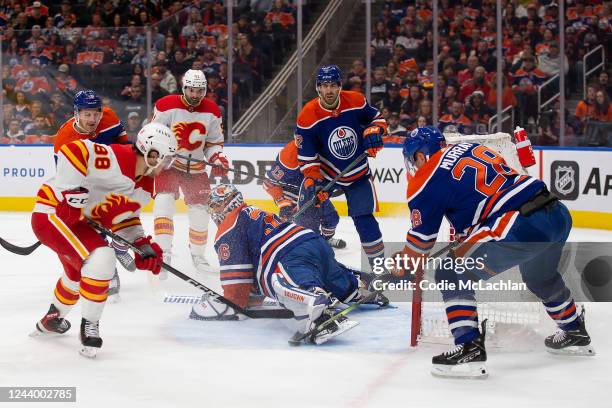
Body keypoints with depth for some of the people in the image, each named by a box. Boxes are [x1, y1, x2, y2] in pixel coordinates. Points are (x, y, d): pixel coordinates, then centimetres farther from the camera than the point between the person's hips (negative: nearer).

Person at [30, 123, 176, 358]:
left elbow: (123, 217, 13)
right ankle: (89, 326, -10)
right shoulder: (115, 159, -27)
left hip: (77, 221, 11)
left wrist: (143, 246, -1)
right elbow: (71, 151, -35)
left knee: (78, 273, 29)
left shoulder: (145, 186, 3)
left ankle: (51, 320, 57)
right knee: (101, 258, -25)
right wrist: (72, 193, -32)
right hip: (53, 211, -11)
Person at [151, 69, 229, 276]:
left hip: (196, 167, 4)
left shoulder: (212, 111, -4)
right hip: (168, 164, -4)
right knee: (164, 201, -23)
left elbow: (214, 142, 7)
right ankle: (163, 253, -22)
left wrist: (218, 159, -10)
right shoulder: (166, 106, -16)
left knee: (200, 210, 4)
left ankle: (198, 253, 25)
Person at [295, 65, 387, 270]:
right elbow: (306, 157, -15)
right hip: (326, 173, 0)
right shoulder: (307, 117, -19)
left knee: (363, 219, -8)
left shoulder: (356, 101, -14)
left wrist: (374, 130, -17)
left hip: (358, 175, 0)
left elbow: (377, 117, 5)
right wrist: (312, 181, -27)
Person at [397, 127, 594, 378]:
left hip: (523, 228, -8)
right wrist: (461, 237, 41)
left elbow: (421, 238, 10)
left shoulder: (427, 180, 2)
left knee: (451, 276, 2)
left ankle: (469, 349, -6)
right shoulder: (472, 149, 22)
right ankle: (575, 333, 57)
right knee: (541, 278, 37)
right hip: (558, 215, 9)